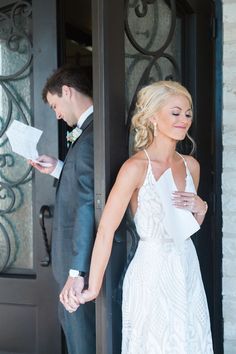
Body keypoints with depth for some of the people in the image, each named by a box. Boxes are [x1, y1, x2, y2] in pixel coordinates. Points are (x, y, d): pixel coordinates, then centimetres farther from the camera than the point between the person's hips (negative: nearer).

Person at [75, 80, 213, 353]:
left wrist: (200, 209, -3)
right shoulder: (136, 167, -16)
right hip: (152, 274, -7)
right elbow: (105, 230, -18)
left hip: (188, 271, 7)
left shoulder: (191, 165, 5)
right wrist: (94, 288, -17)